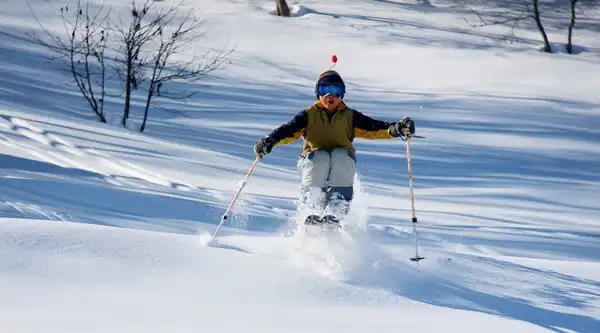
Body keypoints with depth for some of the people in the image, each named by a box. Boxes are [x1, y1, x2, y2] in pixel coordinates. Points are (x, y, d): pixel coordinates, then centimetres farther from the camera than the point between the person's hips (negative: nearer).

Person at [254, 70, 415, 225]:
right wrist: (270, 141, -21)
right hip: (313, 161, -1)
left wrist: (395, 129, -14)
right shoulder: (309, 115, 11)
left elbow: (372, 127, 3)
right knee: (319, 161, -35)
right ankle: (313, 211, -33)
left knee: (341, 157, -33)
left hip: (341, 165, 1)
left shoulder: (350, 116, 14)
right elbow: (288, 130, -2)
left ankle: (334, 213, -37)